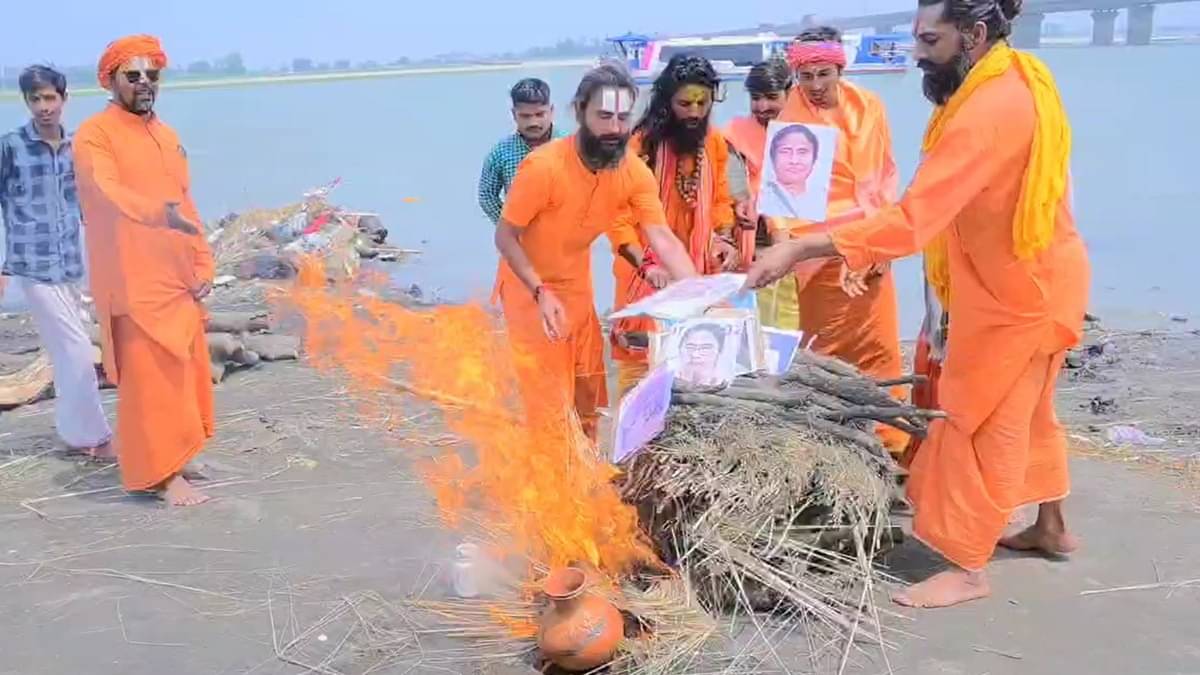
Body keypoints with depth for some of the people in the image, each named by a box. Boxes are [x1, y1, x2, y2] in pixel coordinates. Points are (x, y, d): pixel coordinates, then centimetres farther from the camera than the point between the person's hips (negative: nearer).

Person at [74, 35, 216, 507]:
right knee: (151, 377, -7)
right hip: (134, 283, -7)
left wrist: (202, 264, 9)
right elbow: (107, 192, -27)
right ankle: (163, 474, -1)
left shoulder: (166, 136, 16)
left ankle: (171, 458, 27)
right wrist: (160, 214, -45)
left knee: (182, 374, 13)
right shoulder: (94, 135, -8)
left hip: (178, 279, 8)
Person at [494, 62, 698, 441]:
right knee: (549, 403, -4)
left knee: (588, 396, 18)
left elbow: (664, 239, -20)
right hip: (529, 288, -6)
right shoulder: (544, 167, -29)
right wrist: (541, 293, -32)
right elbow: (504, 237, -21)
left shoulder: (636, 173, -14)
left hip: (578, 287, 6)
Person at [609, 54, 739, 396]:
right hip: (648, 269, -4)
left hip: (698, 267, 5)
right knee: (642, 354, 1)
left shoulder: (715, 143, 5)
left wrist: (724, 239, -3)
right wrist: (647, 262, -25)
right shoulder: (642, 143, -12)